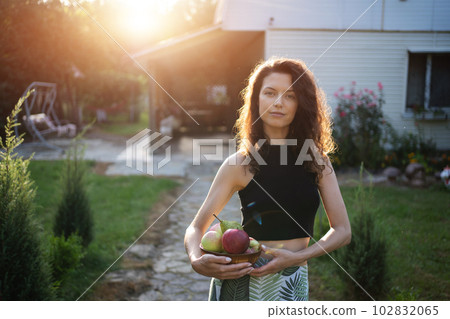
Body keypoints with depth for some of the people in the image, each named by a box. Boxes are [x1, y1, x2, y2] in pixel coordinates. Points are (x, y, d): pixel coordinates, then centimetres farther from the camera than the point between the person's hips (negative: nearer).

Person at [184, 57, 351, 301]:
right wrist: (197, 261, -22)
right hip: (242, 279, -2)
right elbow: (196, 228, -1)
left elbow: (342, 230, 1)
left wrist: (296, 257, -14)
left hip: (293, 282, 2)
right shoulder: (240, 164, -5)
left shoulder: (316, 159, 1)